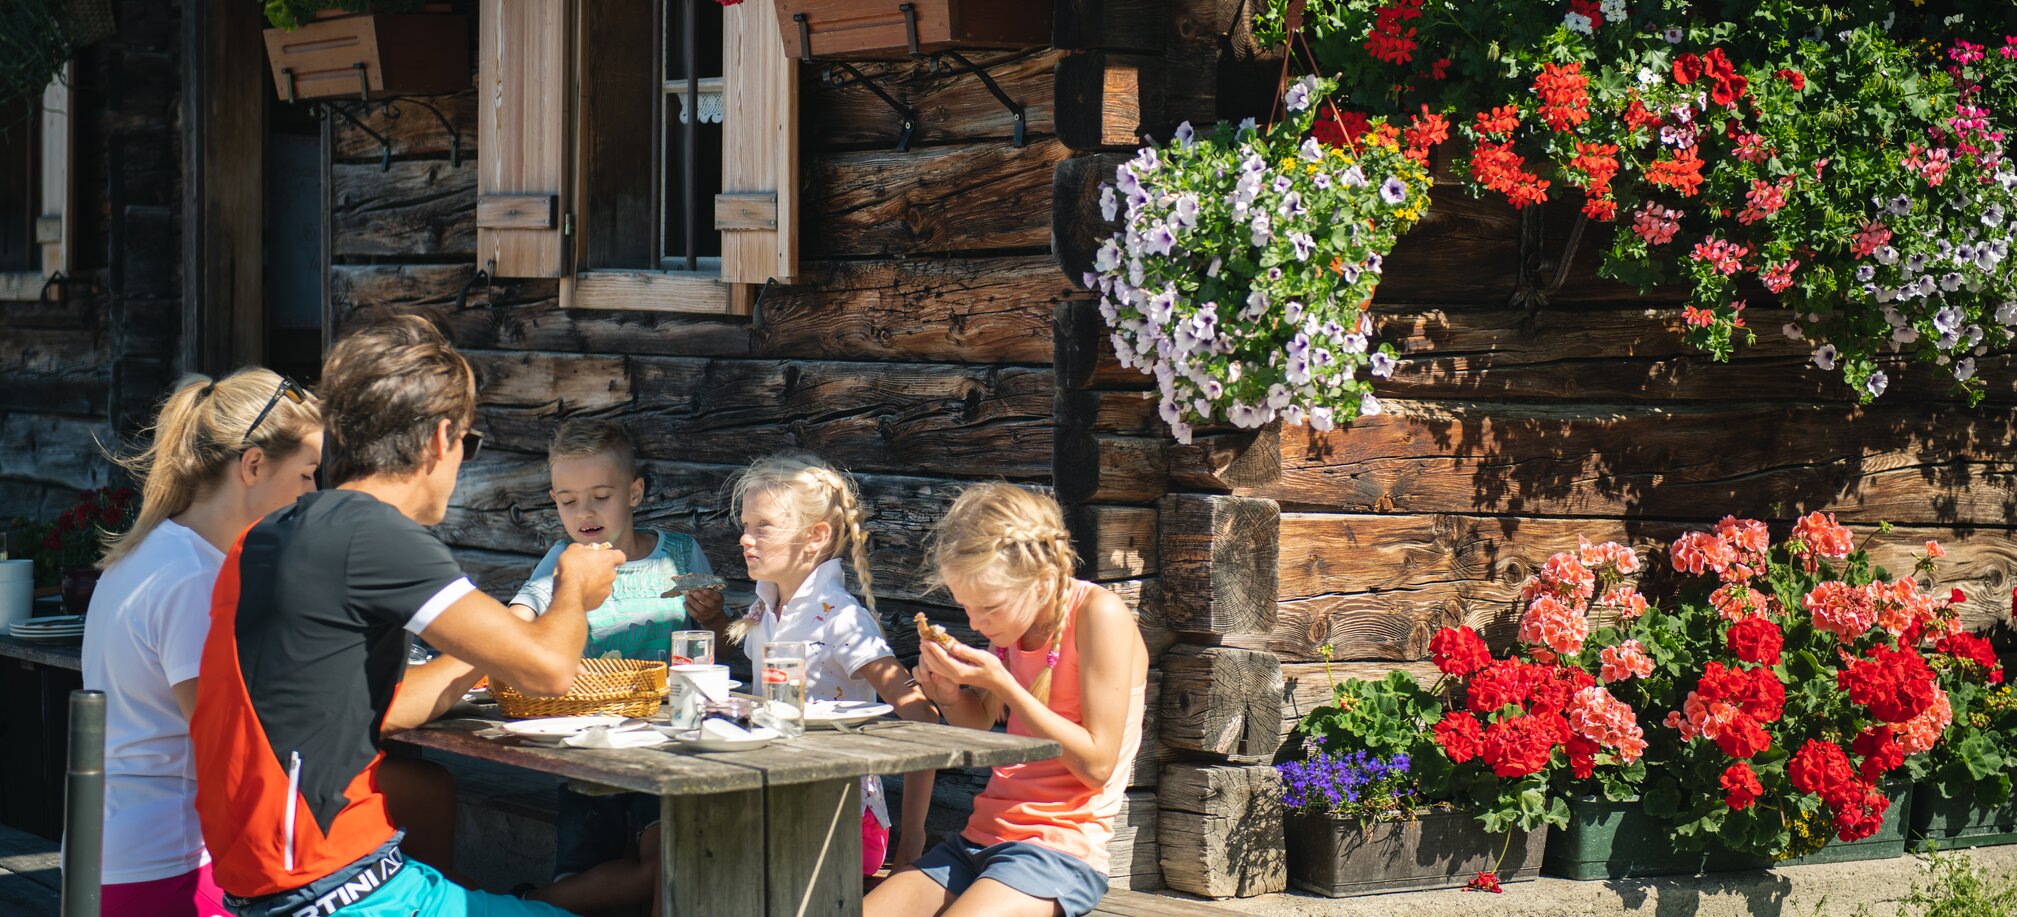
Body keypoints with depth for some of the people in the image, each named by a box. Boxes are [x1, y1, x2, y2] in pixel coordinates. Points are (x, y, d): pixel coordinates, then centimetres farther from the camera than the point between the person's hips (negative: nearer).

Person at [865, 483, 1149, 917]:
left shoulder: (1098, 614, -13)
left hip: (1061, 847, -7)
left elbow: (1097, 763, -16)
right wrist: (948, 695, 2)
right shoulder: (1015, 616, 9)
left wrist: (1001, 683, -19)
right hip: (981, 838, 7)